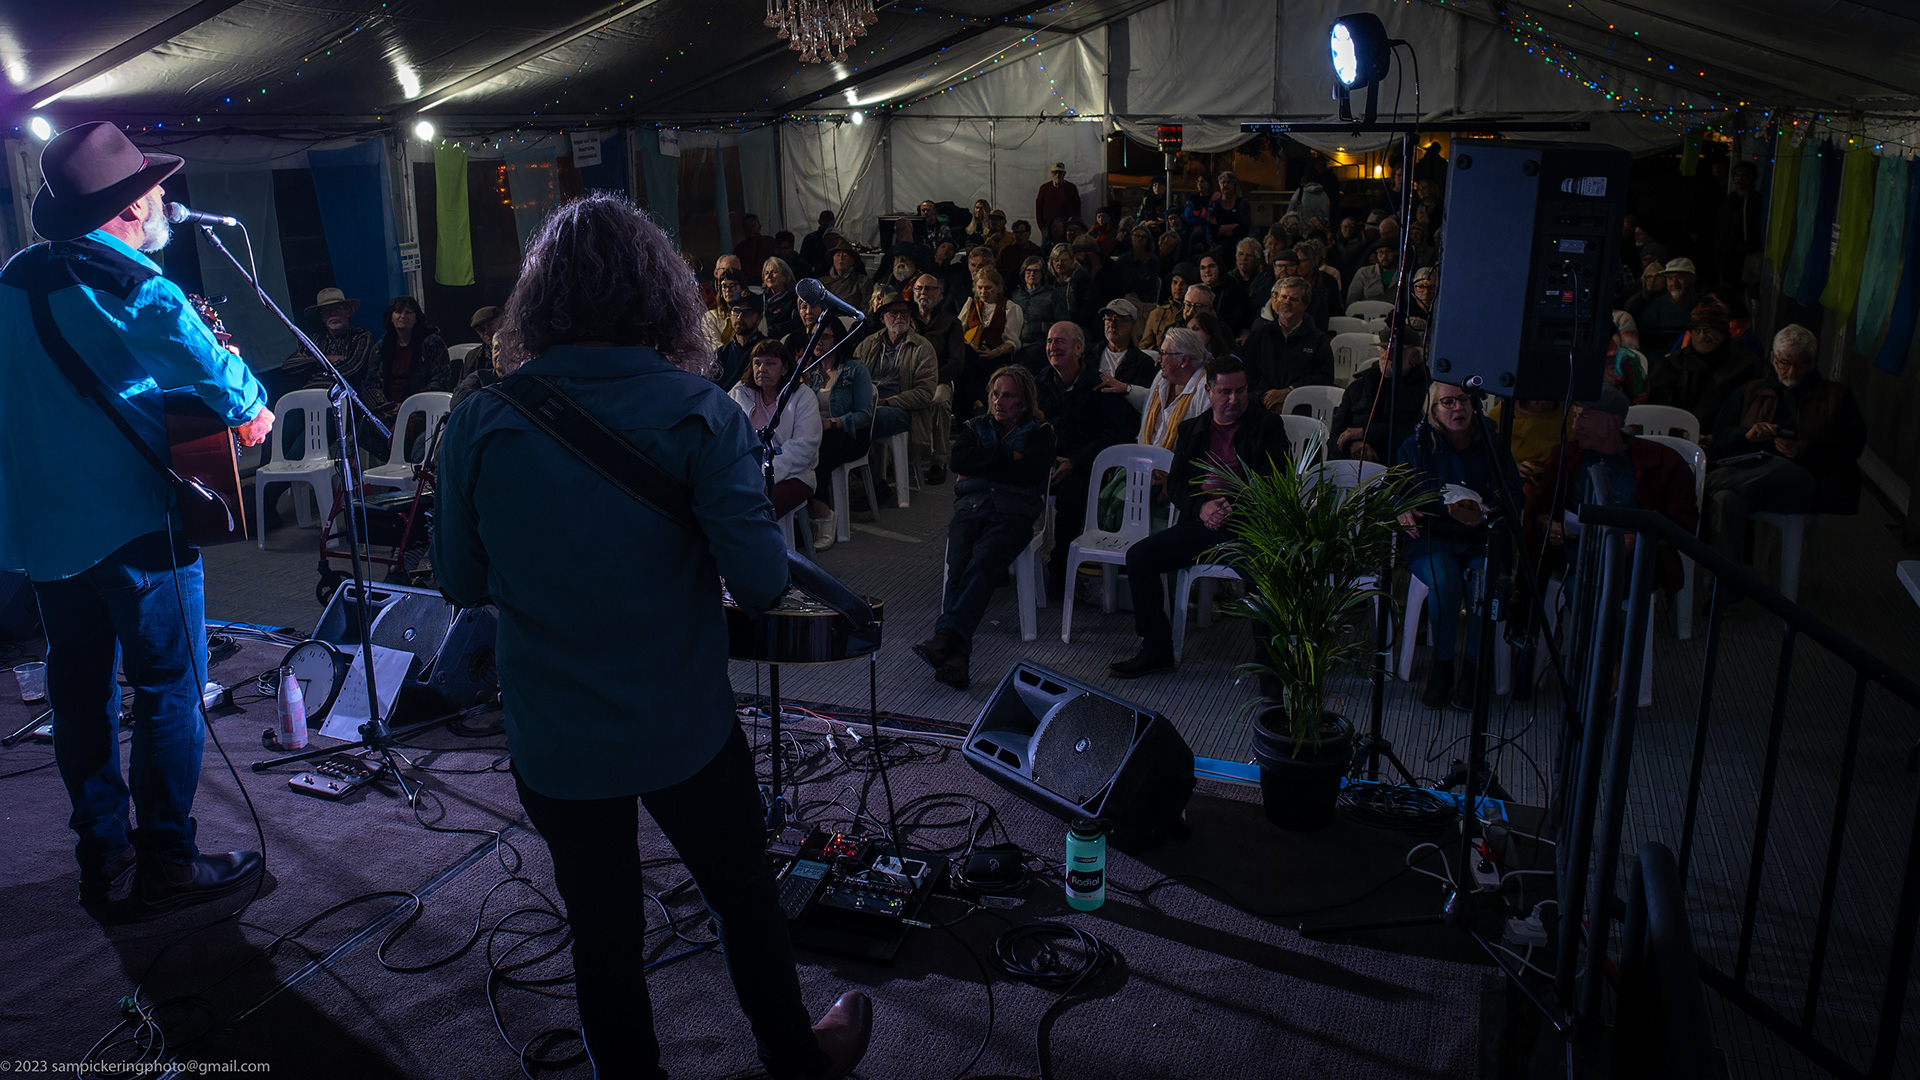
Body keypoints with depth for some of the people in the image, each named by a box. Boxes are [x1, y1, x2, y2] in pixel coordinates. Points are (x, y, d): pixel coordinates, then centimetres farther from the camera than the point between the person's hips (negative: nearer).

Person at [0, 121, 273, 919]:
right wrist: (253, 408, 2)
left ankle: (105, 862, 22)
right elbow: (224, 383, -19)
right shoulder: (134, 287, -15)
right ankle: (167, 865, 8)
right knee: (168, 691, 2)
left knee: (80, 691, 13)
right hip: (134, 525, -8)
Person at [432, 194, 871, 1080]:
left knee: (601, 928, 19)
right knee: (745, 900, 21)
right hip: (684, 731, -1)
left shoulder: (481, 424, -9)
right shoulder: (698, 413, -16)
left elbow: (461, 584, 0)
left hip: (552, 737, 2)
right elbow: (761, 581, -22)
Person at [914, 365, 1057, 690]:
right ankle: (956, 652, -43)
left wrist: (980, 467, 5)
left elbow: (1029, 472, 0)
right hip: (972, 505, 2)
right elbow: (959, 460, 9)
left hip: (1014, 509, -2)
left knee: (982, 560, -34)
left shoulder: (1039, 431, 20)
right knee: (958, 563, -29)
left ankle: (946, 634, -50)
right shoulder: (975, 427, 30)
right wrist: (1006, 455, 4)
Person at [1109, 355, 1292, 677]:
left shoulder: (1267, 427, 9)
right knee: (1138, 556, -13)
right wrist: (1202, 506, -9)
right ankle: (1156, 650, -2)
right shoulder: (1191, 429, 19)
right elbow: (1174, 484, 13)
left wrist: (1235, 508, -16)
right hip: (1200, 520, 4)